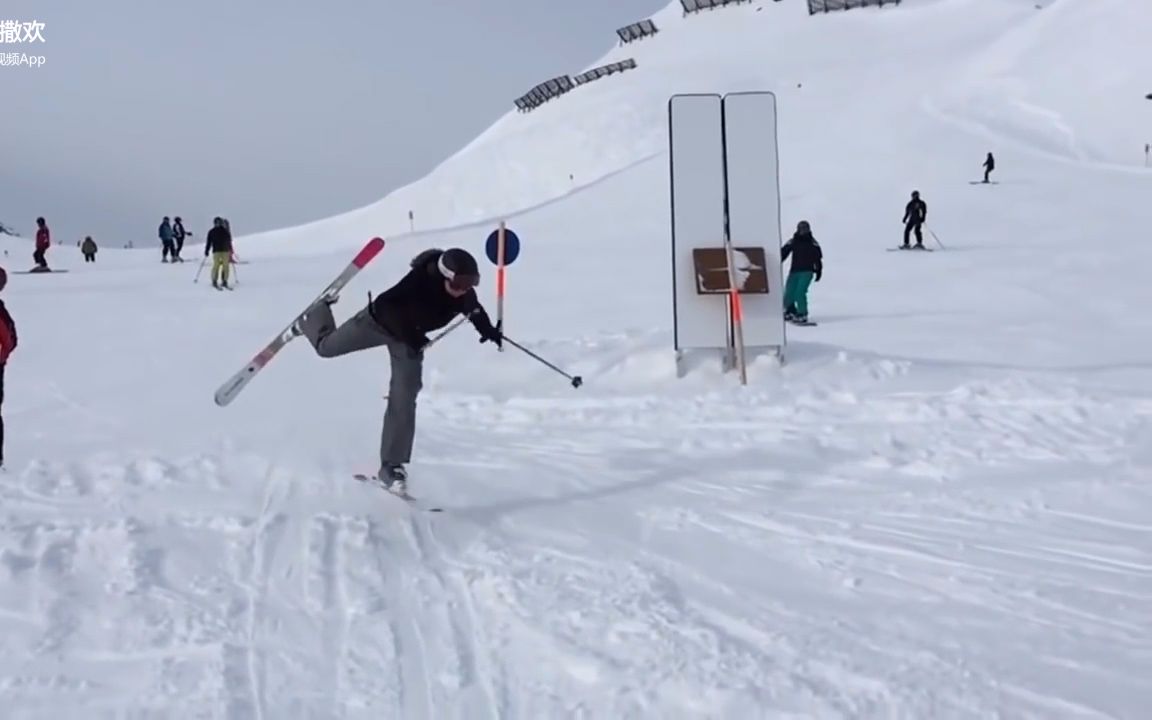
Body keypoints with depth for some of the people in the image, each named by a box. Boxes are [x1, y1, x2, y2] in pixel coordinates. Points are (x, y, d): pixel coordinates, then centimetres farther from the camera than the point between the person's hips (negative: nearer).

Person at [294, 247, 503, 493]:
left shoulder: (464, 291, -26)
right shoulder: (419, 282, -42)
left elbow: (472, 307, -1)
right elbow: (386, 307, -35)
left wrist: (487, 328, -11)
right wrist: (409, 335, -40)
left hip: (410, 337, 3)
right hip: (379, 321, -3)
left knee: (404, 401, -4)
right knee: (325, 346, 19)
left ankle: (392, 465, 6)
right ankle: (316, 313, 55)